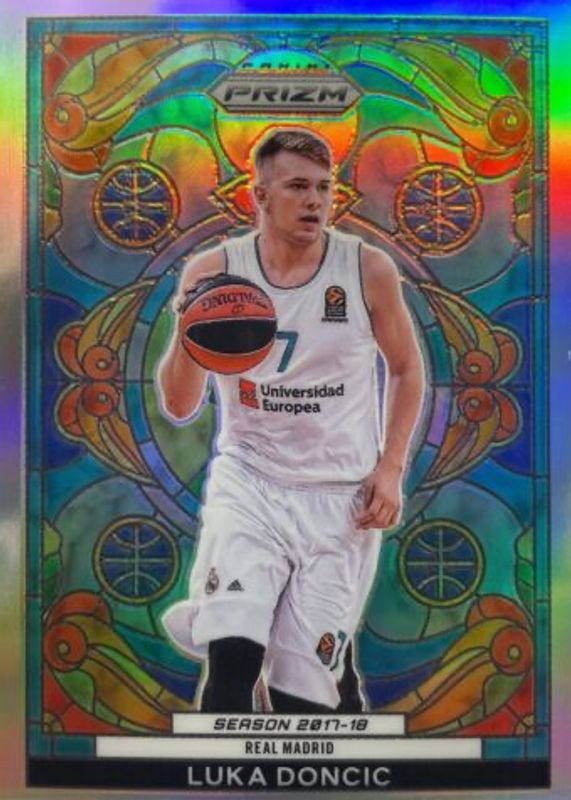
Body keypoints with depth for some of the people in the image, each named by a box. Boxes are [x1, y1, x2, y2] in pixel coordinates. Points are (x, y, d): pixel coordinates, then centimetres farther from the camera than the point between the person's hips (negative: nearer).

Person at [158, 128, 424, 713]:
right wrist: (186, 338, -22)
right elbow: (179, 408, -2)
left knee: (302, 689, 2)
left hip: (343, 496, 0)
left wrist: (390, 468, -1)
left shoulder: (369, 270, -5)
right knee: (232, 659, -19)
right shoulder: (212, 272, -5)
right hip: (248, 480, 0)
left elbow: (406, 369, 10)